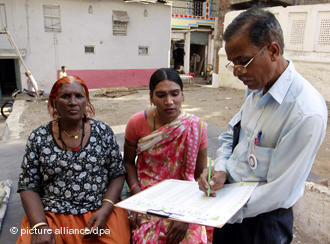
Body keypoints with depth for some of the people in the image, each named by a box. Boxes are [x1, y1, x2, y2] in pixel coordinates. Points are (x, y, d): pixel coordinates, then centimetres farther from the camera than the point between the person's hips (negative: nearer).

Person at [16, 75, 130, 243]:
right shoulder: (38, 138, 2)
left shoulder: (103, 131, 2)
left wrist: (105, 210, -10)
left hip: (101, 210, 0)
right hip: (51, 215, 0)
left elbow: (118, 175, 4)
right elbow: (28, 187, 3)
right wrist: (39, 226, -11)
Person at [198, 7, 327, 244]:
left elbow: (277, 191, -23)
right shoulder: (258, 89, -3)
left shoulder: (307, 114, -28)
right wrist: (220, 169, -10)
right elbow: (230, 135, 7)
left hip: (262, 222, -6)